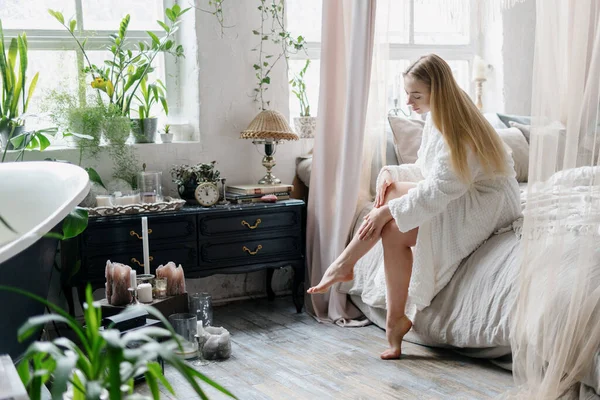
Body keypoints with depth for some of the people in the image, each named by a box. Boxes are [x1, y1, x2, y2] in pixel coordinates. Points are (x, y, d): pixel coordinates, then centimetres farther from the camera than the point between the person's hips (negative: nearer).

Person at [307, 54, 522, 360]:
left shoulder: (457, 130, -23)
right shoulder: (436, 119, 6)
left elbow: (438, 191, -27)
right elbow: (426, 171, 12)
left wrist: (388, 210, -27)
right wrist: (391, 171, -7)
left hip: (489, 205, -9)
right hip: (460, 199, 9)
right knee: (393, 230, -14)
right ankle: (395, 321, -14)